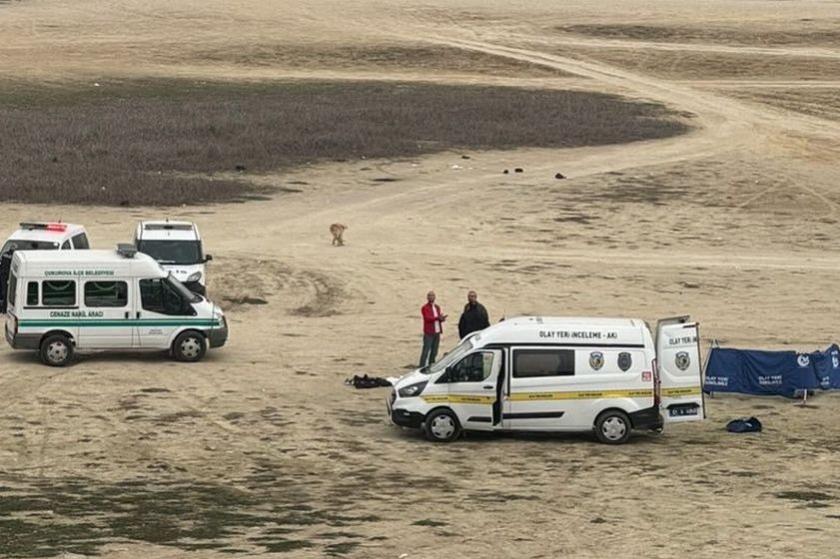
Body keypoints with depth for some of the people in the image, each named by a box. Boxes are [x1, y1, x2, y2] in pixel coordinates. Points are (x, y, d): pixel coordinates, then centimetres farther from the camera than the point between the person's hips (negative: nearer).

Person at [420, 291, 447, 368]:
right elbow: (428, 318, -16)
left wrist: (442, 318, -8)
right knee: (426, 351, -10)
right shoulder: (425, 308, -3)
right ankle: (422, 367, -11)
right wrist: (437, 317, -27)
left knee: (434, 352, 8)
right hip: (429, 333, -7)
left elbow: (439, 318, 16)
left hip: (437, 332, 7)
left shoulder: (437, 307, 19)